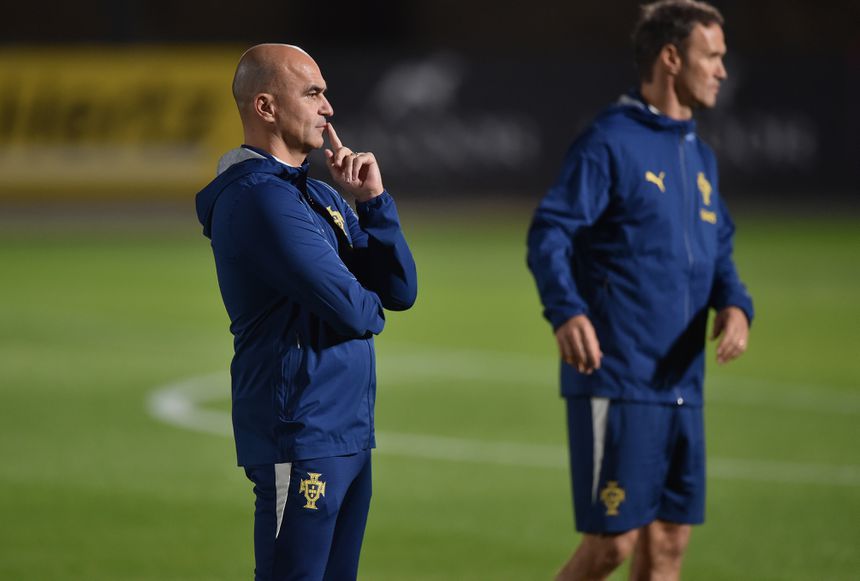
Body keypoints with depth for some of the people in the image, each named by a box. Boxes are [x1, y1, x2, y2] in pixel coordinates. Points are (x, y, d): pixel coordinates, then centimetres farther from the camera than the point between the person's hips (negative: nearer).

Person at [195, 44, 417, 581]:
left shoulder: (321, 196, 16)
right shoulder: (259, 198, -14)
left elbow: (400, 290, 9)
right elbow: (349, 310, -19)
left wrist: (373, 200, -2)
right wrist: (370, 310, 4)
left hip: (349, 434, 9)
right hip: (303, 442, -9)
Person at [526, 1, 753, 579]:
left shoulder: (700, 156, 16)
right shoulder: (609, 143, -8)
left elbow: (718, 252, 22)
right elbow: (549, 234, -17)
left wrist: (735, 305, -1)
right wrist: (566, 311, -35)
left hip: (681, 386, 8)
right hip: (615, 382, -8)